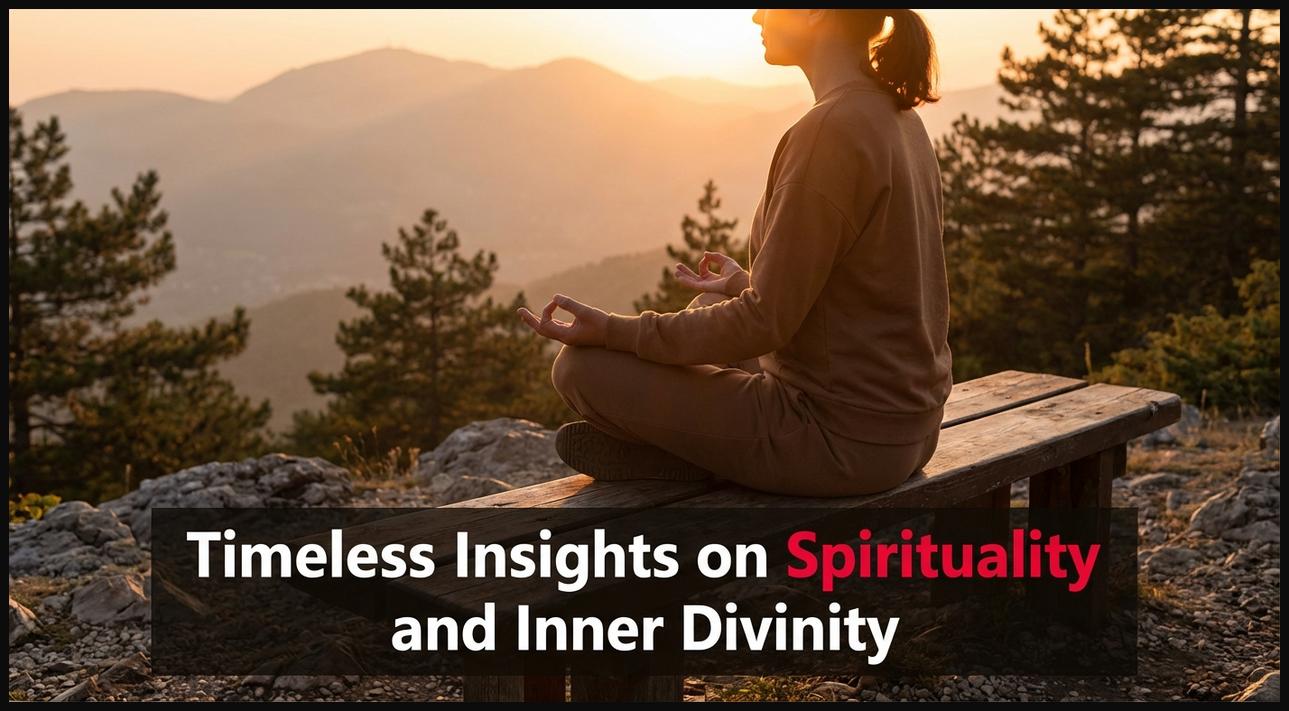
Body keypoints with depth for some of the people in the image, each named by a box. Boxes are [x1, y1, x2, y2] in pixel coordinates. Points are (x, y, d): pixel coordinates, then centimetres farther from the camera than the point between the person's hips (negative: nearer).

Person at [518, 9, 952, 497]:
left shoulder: (830, 130, -22)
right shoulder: (896, 119, 7)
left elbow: (765, 322, -21)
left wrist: (614, 332, -14)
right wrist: (748, 286, 30)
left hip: (843, 441, -10)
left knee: (583, 367, -7)